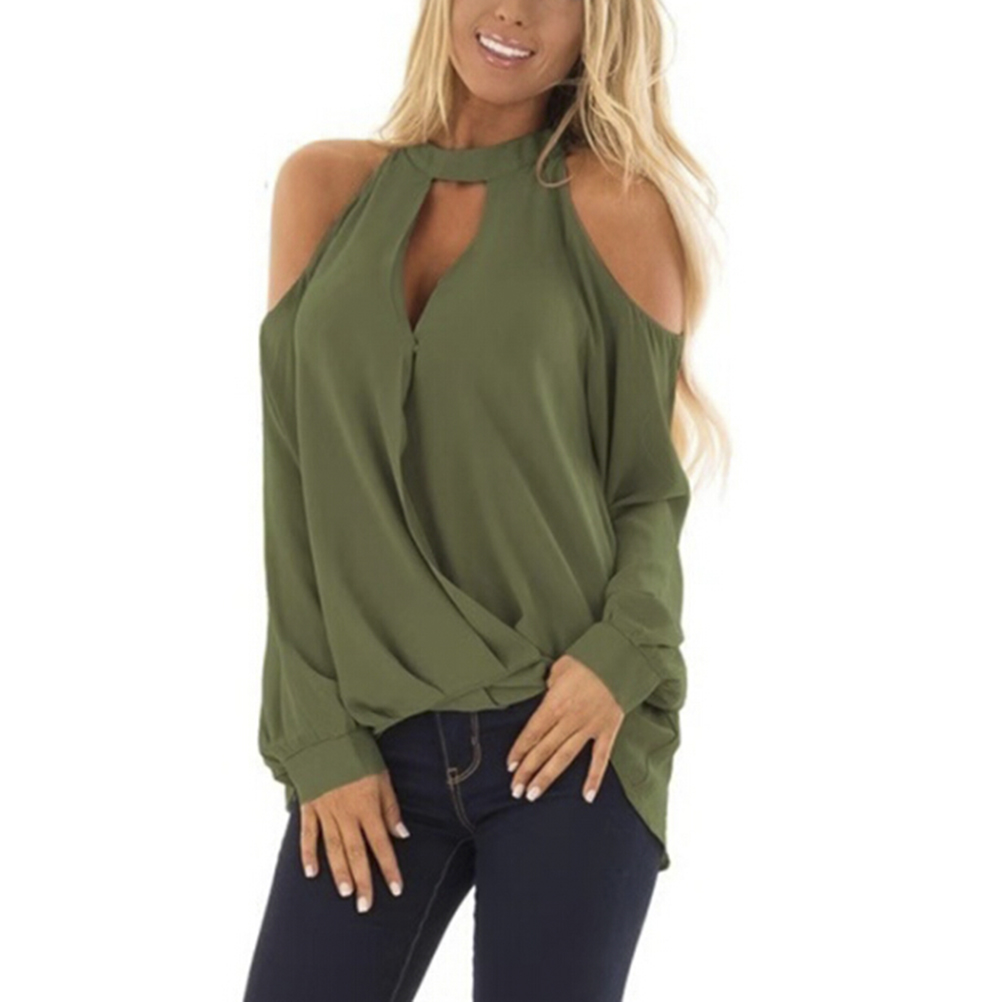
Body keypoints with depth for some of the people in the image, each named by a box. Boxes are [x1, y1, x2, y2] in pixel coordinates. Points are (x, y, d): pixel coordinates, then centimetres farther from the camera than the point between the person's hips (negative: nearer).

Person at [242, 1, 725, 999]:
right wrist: (322, 735, -3)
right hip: (374, 739, 2)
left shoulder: (613, 204, -1)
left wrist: (624, 652, -16)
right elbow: (298, 484, 4)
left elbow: (653, 478, 3)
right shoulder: (326, 186, 6)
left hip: (568, 736, -2)